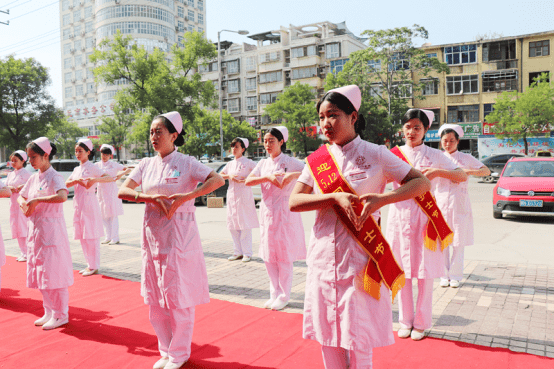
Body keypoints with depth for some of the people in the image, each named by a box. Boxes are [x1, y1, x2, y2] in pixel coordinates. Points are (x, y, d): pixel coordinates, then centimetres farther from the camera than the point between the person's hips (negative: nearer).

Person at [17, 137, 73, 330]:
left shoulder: (54, 177, -13)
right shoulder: (34, 178, 11)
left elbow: (62, 196, -32)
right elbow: (21, 196, 22)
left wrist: (37, 200, -25)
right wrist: (24, 204, 0)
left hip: (51, 230, -8)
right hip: (35, 230, 8)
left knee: (53, 272, -2)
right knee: (39, 272, 14)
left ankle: (61, 315, 10)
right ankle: (49, 312, 27)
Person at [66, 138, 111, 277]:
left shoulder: (92, 168, -6)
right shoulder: (77, 169, 15)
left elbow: (110, 178, -20)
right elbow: (66, 184, 7)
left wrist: (95, 179, -35)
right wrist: (76, 181, -13)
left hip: (89, 204, -7)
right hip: (78, 204, 8)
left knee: (91, 235, -5)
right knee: (82, 236, 10)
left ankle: (94, 266, 3)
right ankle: (90, 264, 20)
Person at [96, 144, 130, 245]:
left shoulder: (114, 164, 1)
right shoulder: (97, 165, 11)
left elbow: (128, 169, 2)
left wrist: (120, 174, -15)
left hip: (111, 190, -5)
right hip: (101, 191, 5)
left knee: (113, 215, -7)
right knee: (104, 216, 6)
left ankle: (115, 238, -4)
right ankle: (108, 237, 16)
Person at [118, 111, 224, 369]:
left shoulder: (186, 163, -6)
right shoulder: (146, 164, 9)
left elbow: (218, 179, -19)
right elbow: (122, 191, 1)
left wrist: (185, 197, -27)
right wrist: (150, 198, -16)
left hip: (179, 234, -5)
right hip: (152, 234, 5)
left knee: (178, 295, 1)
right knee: (155, 297, 11)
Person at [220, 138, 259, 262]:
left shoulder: (248, 163, 0)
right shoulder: (230, 164, 16)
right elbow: (220, 176, 21)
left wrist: (246, 180, -15)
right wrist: (229, 176, 2)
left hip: (244, 196, -6)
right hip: (231, 196, 6)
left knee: (245, 225, -7)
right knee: (232, 225, 5)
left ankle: (247, 253, 0)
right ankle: (238, 252, 14)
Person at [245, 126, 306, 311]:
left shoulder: (290, 162, -4)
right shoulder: (263, 163, 10)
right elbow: (248, 181, -3)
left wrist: (293, 175, -27)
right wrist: (268, 177, -17)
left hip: (284, 212, -5)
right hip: (267, 211, 5)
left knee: (284, 256, 1)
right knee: (269, 256, 10)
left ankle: (284, 296, 15)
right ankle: (274, 294, 23)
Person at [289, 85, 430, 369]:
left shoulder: (375, 154, -2)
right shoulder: (317, 159, 6)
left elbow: (422, 183, -3)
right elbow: (294, 202, -4)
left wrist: (382, 199, -19)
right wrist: (336, 197, -18)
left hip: (360, 259, -3)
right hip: (323, 258, 4)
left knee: (357, 339, 4)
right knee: (328, 337, 12)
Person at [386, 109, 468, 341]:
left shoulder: (434, 155, 4)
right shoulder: (394, 155, 5)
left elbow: (462, 176, -2)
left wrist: (438, 172, -18)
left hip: (425, 218, -1)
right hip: (400, 216, 1)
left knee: (425, 272, 2)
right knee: (402, 272, 7)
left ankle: (421, 323, 18)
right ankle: (406, 321, 22)